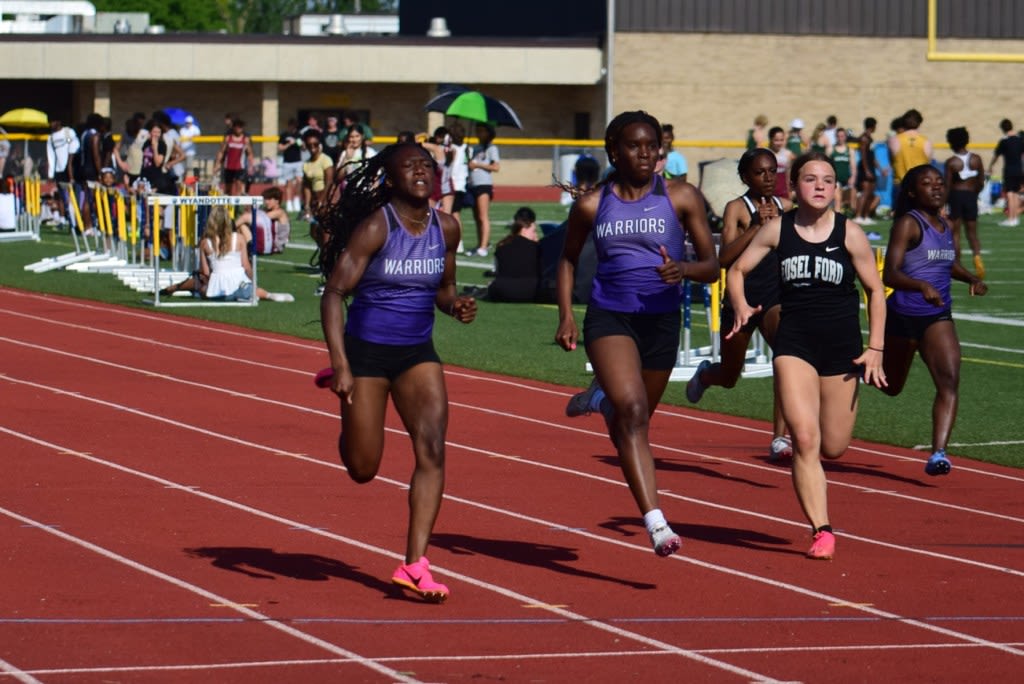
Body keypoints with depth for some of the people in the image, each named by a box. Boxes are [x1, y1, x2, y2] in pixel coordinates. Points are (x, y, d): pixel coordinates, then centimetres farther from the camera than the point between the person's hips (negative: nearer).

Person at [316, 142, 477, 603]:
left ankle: (415, 564, -14)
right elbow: (333, 293, -17)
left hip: (418, 354, 4)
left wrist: (455, 305, -7)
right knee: (362, 469, 3)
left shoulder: (446, 228, 0)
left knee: (433, 450, -15)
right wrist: (341, 365, -26)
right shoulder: (375, 227, -15)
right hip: (366, 351, -4)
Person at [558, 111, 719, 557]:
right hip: (609, 317, -2)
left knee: (631, 423, 17)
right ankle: (656, 523, -31)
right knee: (633, 411, -23)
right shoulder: (592, 205, 1)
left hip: (662, 321, 2)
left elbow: (712, 266, 1)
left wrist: (683, 269, -21)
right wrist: (566, 315, 4)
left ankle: (601, 398, 56)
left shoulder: (681, 198, -1)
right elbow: (569, 258, 16)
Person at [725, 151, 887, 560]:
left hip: (842, 345, 0)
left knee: (833, 447, 6)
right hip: (794, 342, 0)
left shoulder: (850, 233, -4)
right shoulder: (778, 229, -1)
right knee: (804, 438, -16)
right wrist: (741, 307, -12)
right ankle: (822, 531, -12)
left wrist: (875, 349, -3)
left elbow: (875, 290, 3)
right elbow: (738, 269, 8)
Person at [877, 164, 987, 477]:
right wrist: (922, 286, -40)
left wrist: (972, 278, 9)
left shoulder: (946, 226, 7)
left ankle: (938, 454, -24)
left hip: (938, 317, 4)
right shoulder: (908, 224, -13)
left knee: (949, 382, -18)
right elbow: (890, 274, -23)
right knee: (891, 386, 16)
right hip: (902, 315, -4)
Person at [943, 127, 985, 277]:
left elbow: (947, 186, -10)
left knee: (955, 232, 6)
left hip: (955, 196, -3)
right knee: (972, 232, 11)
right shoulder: (976, 160, 0)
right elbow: (981, 183, 2)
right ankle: (977, 255, -18)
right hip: (971, 196, 3)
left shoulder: (951, 162, -10)